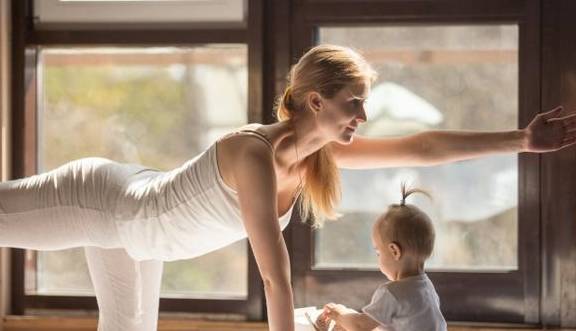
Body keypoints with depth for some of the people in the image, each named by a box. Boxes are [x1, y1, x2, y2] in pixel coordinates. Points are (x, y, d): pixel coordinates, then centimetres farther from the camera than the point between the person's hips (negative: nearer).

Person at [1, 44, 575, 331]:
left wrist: (522, 140, -13)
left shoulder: (318, 153, -13)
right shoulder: (255, 155, -37)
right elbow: (275, 278, -37)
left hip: (137, 226, 9)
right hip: (102, 202, -9)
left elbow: (421, 147, -10)